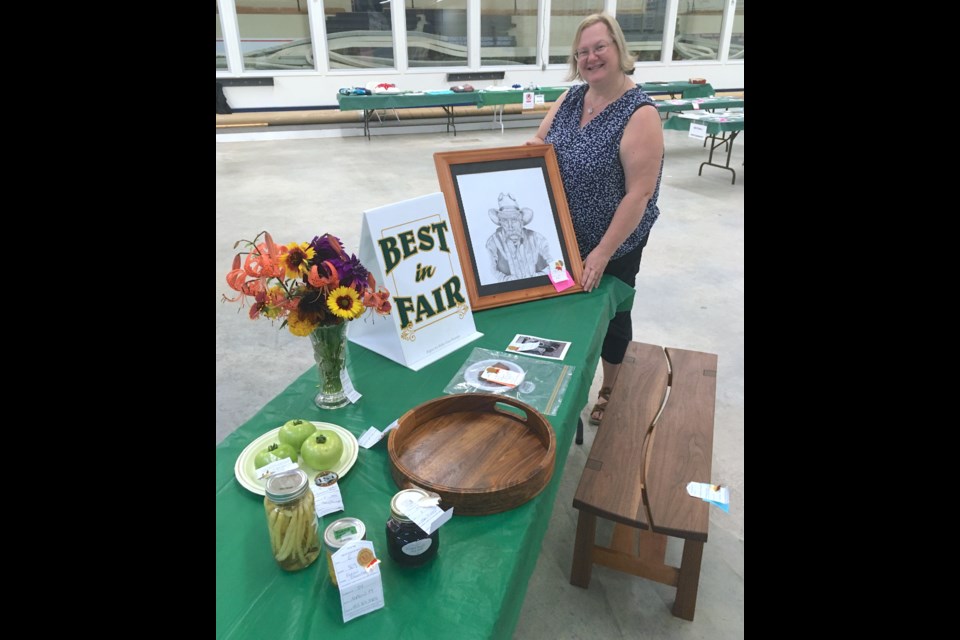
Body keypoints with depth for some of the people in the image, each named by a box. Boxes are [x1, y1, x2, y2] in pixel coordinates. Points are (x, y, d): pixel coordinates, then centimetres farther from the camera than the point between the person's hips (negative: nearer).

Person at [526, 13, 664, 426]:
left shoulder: (639, 113, -19)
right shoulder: (570, 98, 1)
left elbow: (639, 193, -22)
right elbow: (538, 140, 12)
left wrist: (602, 253, -24)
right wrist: (530, 147, -12)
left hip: (614, 243, -5)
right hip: (562, 236, 6)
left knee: (609, 314, 12)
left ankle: (611, 390, 36)